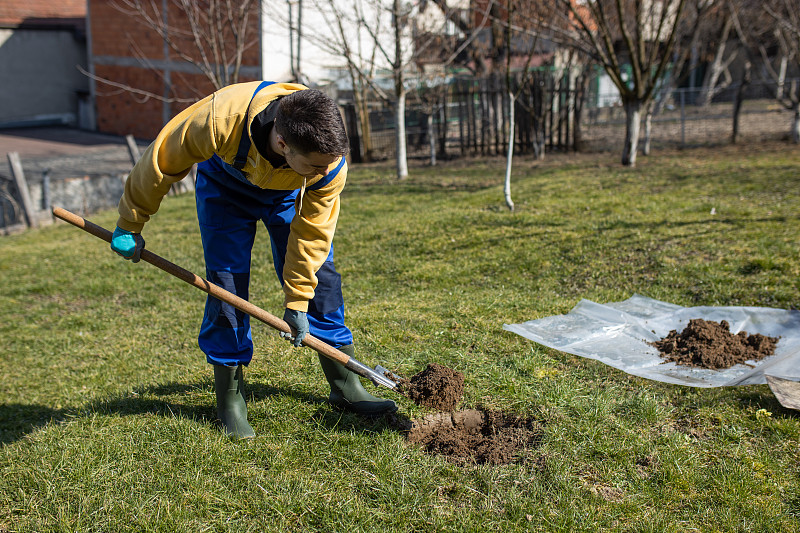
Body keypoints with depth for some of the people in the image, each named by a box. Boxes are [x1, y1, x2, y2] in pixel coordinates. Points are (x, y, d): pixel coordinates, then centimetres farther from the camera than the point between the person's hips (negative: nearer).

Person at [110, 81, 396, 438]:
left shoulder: (331, 162, -36)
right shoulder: (220, 118, -44)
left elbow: (311, 230, -22)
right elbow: (162, 159, -27)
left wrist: (297, 301, -16)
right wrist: (130, 224, -15)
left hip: (288, 193, 2)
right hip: (225, 186, -2)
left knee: (320, 277, -4)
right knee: (227, 284, -11)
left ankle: (345, 387, 10)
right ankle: (230, 400, 3)